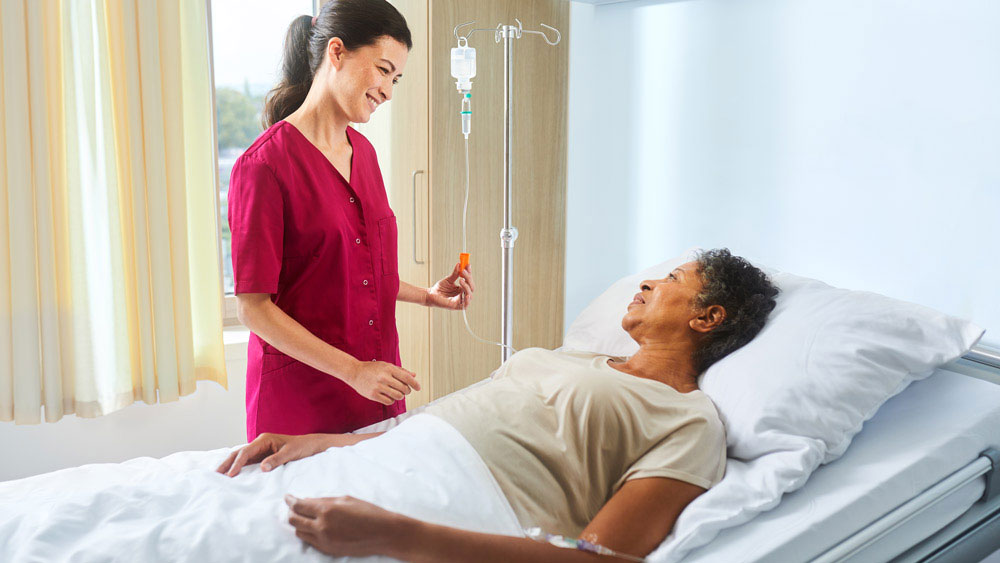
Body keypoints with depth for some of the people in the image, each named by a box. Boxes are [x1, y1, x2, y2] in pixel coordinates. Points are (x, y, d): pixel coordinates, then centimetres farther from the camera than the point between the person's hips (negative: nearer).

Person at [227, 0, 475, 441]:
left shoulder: (363, 152, 10)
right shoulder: (264, 164, -14)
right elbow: (253, 306, -16)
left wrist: (429, 296, 10)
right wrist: (352, 370, -19)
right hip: (301, 396, -7)